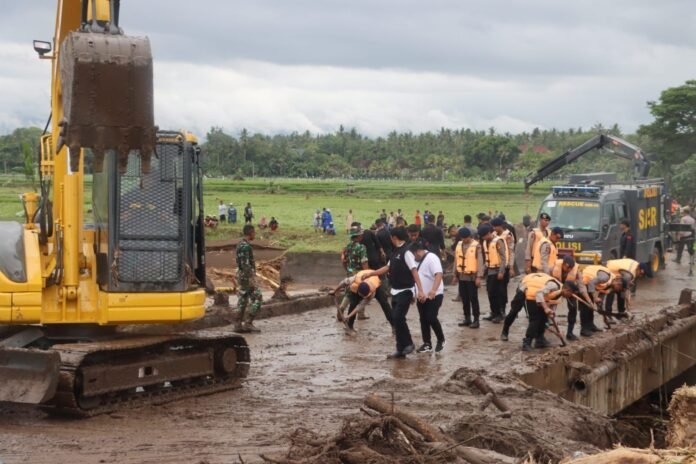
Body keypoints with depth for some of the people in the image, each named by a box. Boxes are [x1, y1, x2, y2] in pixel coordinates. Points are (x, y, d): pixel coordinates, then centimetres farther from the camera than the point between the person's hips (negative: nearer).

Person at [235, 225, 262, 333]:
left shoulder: (242, 244, 15)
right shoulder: (245, 246, -17)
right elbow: (245, 264, -23)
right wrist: (251, 279, -25)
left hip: (242, 275, 10)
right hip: (247, 275, -10)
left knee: (242, 300, 10)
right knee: (257, 299, -8)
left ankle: (239, 325, 10)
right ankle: (248, 323, -9)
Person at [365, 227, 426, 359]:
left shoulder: (406, 252, -16)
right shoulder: (396, 252, 11)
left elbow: (414, 271, -22)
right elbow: (387, 268, 22)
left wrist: (420, 290, -30)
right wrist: (370, 274, 27)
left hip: (405, 291, -9)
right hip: (395, 292, 9)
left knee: (398, 317, -16)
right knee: (395, 319, 8)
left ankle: (408, 344, 1)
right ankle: (401, 349, 13)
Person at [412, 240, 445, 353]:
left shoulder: (431, 258, -17)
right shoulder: (419, 261, 12)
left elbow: (438, 274, -29)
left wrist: (433, 290, -43)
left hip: (434, 296, -9)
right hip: (422, 296, 9)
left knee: (431, 318, -13)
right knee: (423, 320, 7)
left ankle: (441, 340, 7)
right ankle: (427, 344, 14)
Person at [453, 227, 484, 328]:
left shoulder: (476, 246, -11)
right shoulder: (459, 245, 8)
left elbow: (480, 262, -13)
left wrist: (479, 277, -18)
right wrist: (455, 275, 13)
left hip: (472, 277, -6)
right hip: (461, 276, 6)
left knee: (473, 298, -3)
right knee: (464, 299, 10)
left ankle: (476, 320, 3)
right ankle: (467, 319, 19)